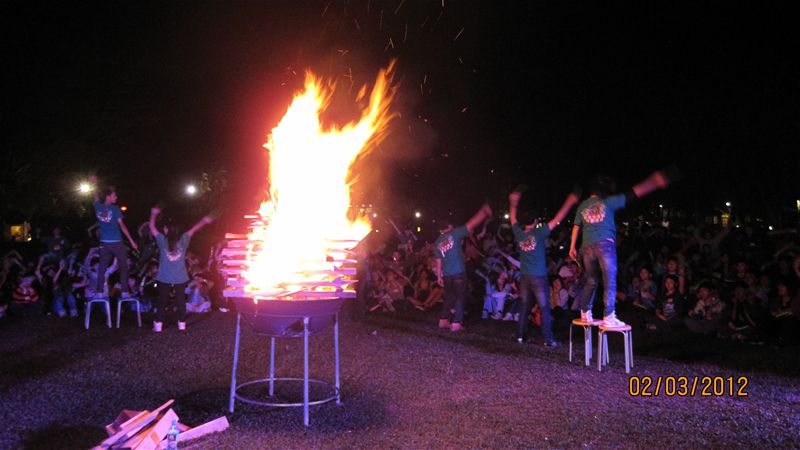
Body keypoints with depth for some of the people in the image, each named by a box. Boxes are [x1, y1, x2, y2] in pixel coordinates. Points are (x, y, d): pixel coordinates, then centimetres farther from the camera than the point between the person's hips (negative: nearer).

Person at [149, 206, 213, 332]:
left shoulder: (162, 241, -9)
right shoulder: (183, 240, -5)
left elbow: (152, 227, 4)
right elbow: (193, 230, 9)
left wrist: (154, 214, 17)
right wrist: (204, 221, 21)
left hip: (164, 278, -1)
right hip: (180, 278, 1)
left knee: (162, 301, 9)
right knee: (181, 301, 10)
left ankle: (158, 325, 11)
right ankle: (182, 323, 15)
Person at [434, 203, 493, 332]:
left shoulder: (437, 241, 9)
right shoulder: (455, 233, -5)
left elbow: (438, 261, 9)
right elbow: (472, 223, -6)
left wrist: (439, 276, 15)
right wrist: (484, 211, 1)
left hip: (446, 274, 5)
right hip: (458, 273, -5)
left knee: (449, 297, 17)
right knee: (460, 297, 1)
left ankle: (443, 320, 19)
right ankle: (456, 323, -2)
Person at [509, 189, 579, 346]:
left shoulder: (519, 233, -1)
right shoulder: (539, 233, -11)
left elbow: (513, 219, 18)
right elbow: (557, 219, -9)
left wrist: (513, 203, 30)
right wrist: (569, 202, -3)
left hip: (524, 277, 5)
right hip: (539, 278, -5)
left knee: (525, 307, 13)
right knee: (544, 308, 0)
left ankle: (520, 335, 15)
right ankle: (548, 339, 0)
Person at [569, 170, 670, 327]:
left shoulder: (582, 206, 13)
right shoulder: (608, 201, 2)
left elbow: (576, 227, 13)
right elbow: (633, 194, 2)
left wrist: (572, 247, 17)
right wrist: (654, 181, 7)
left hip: (587, 246, 5)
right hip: (605, 243, -5)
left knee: (590, 281, 15)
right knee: (610, 281, -3)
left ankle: (585, 314, 18)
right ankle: (609, 317, -8)